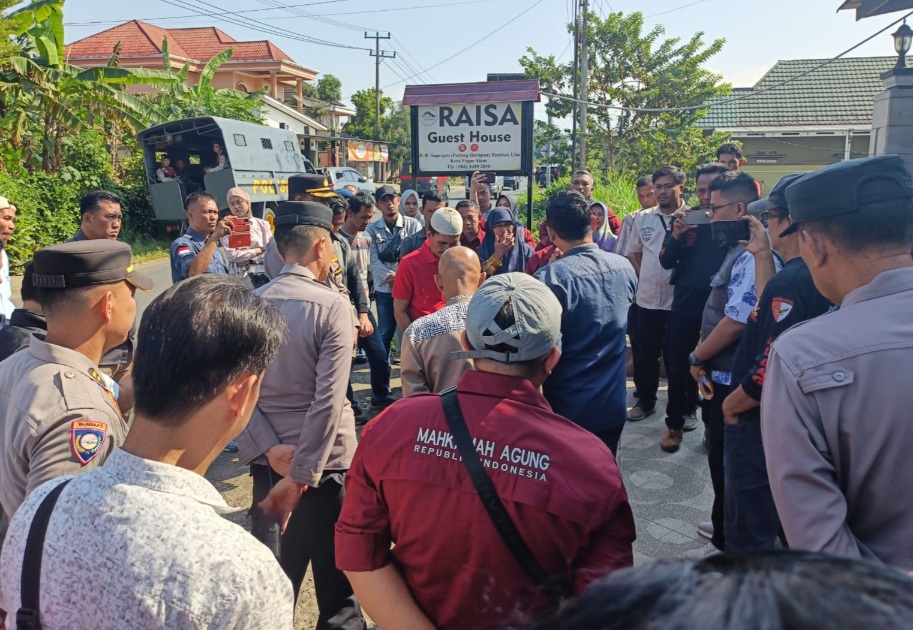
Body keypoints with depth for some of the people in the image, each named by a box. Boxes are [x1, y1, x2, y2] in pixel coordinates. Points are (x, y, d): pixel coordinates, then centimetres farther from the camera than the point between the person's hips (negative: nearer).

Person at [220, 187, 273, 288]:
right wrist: (258, 250, -3)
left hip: (264, 274, 2)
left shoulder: (262, 224, 8)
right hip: (239, 277, -2)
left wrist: (249, 261, -9)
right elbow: (231, 255, -8)